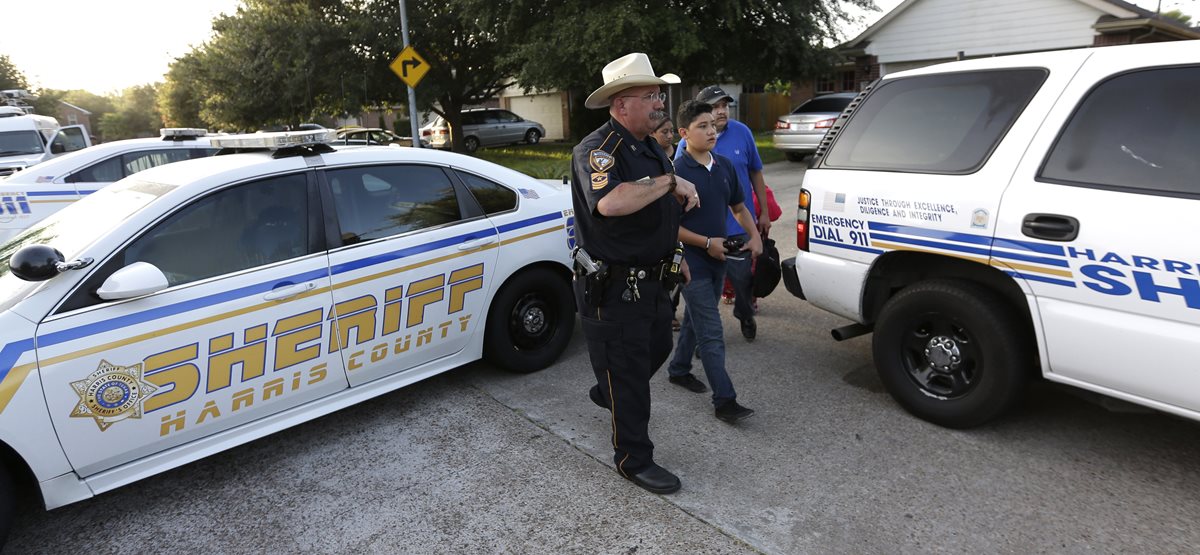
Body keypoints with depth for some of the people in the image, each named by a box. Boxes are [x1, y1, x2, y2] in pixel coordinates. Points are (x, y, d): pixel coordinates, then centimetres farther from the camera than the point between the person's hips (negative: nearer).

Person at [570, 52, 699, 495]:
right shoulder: (596, 150, -20)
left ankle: (605, 393, 52)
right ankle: (634, 459, 21)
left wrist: (674, 254, 23)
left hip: (650, 279, 10)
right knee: (628, 374, 3)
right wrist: (671, 182, -31)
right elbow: (611, 202, -42)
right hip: (612, 287, -9)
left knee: (657, 347, 26)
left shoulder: (652, 148, 12)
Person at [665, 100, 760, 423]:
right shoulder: (677, 172, -16)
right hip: (693, 263, -7)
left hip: (717, 261, 7)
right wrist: (707, 243, -19)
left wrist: (754, 236, 2)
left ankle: (679, 370, 40)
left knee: (695, 320, 21)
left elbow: (739, 207, 18)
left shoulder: (725, 166, 6)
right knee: (711, 334, -5)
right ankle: (724, 400, 1)